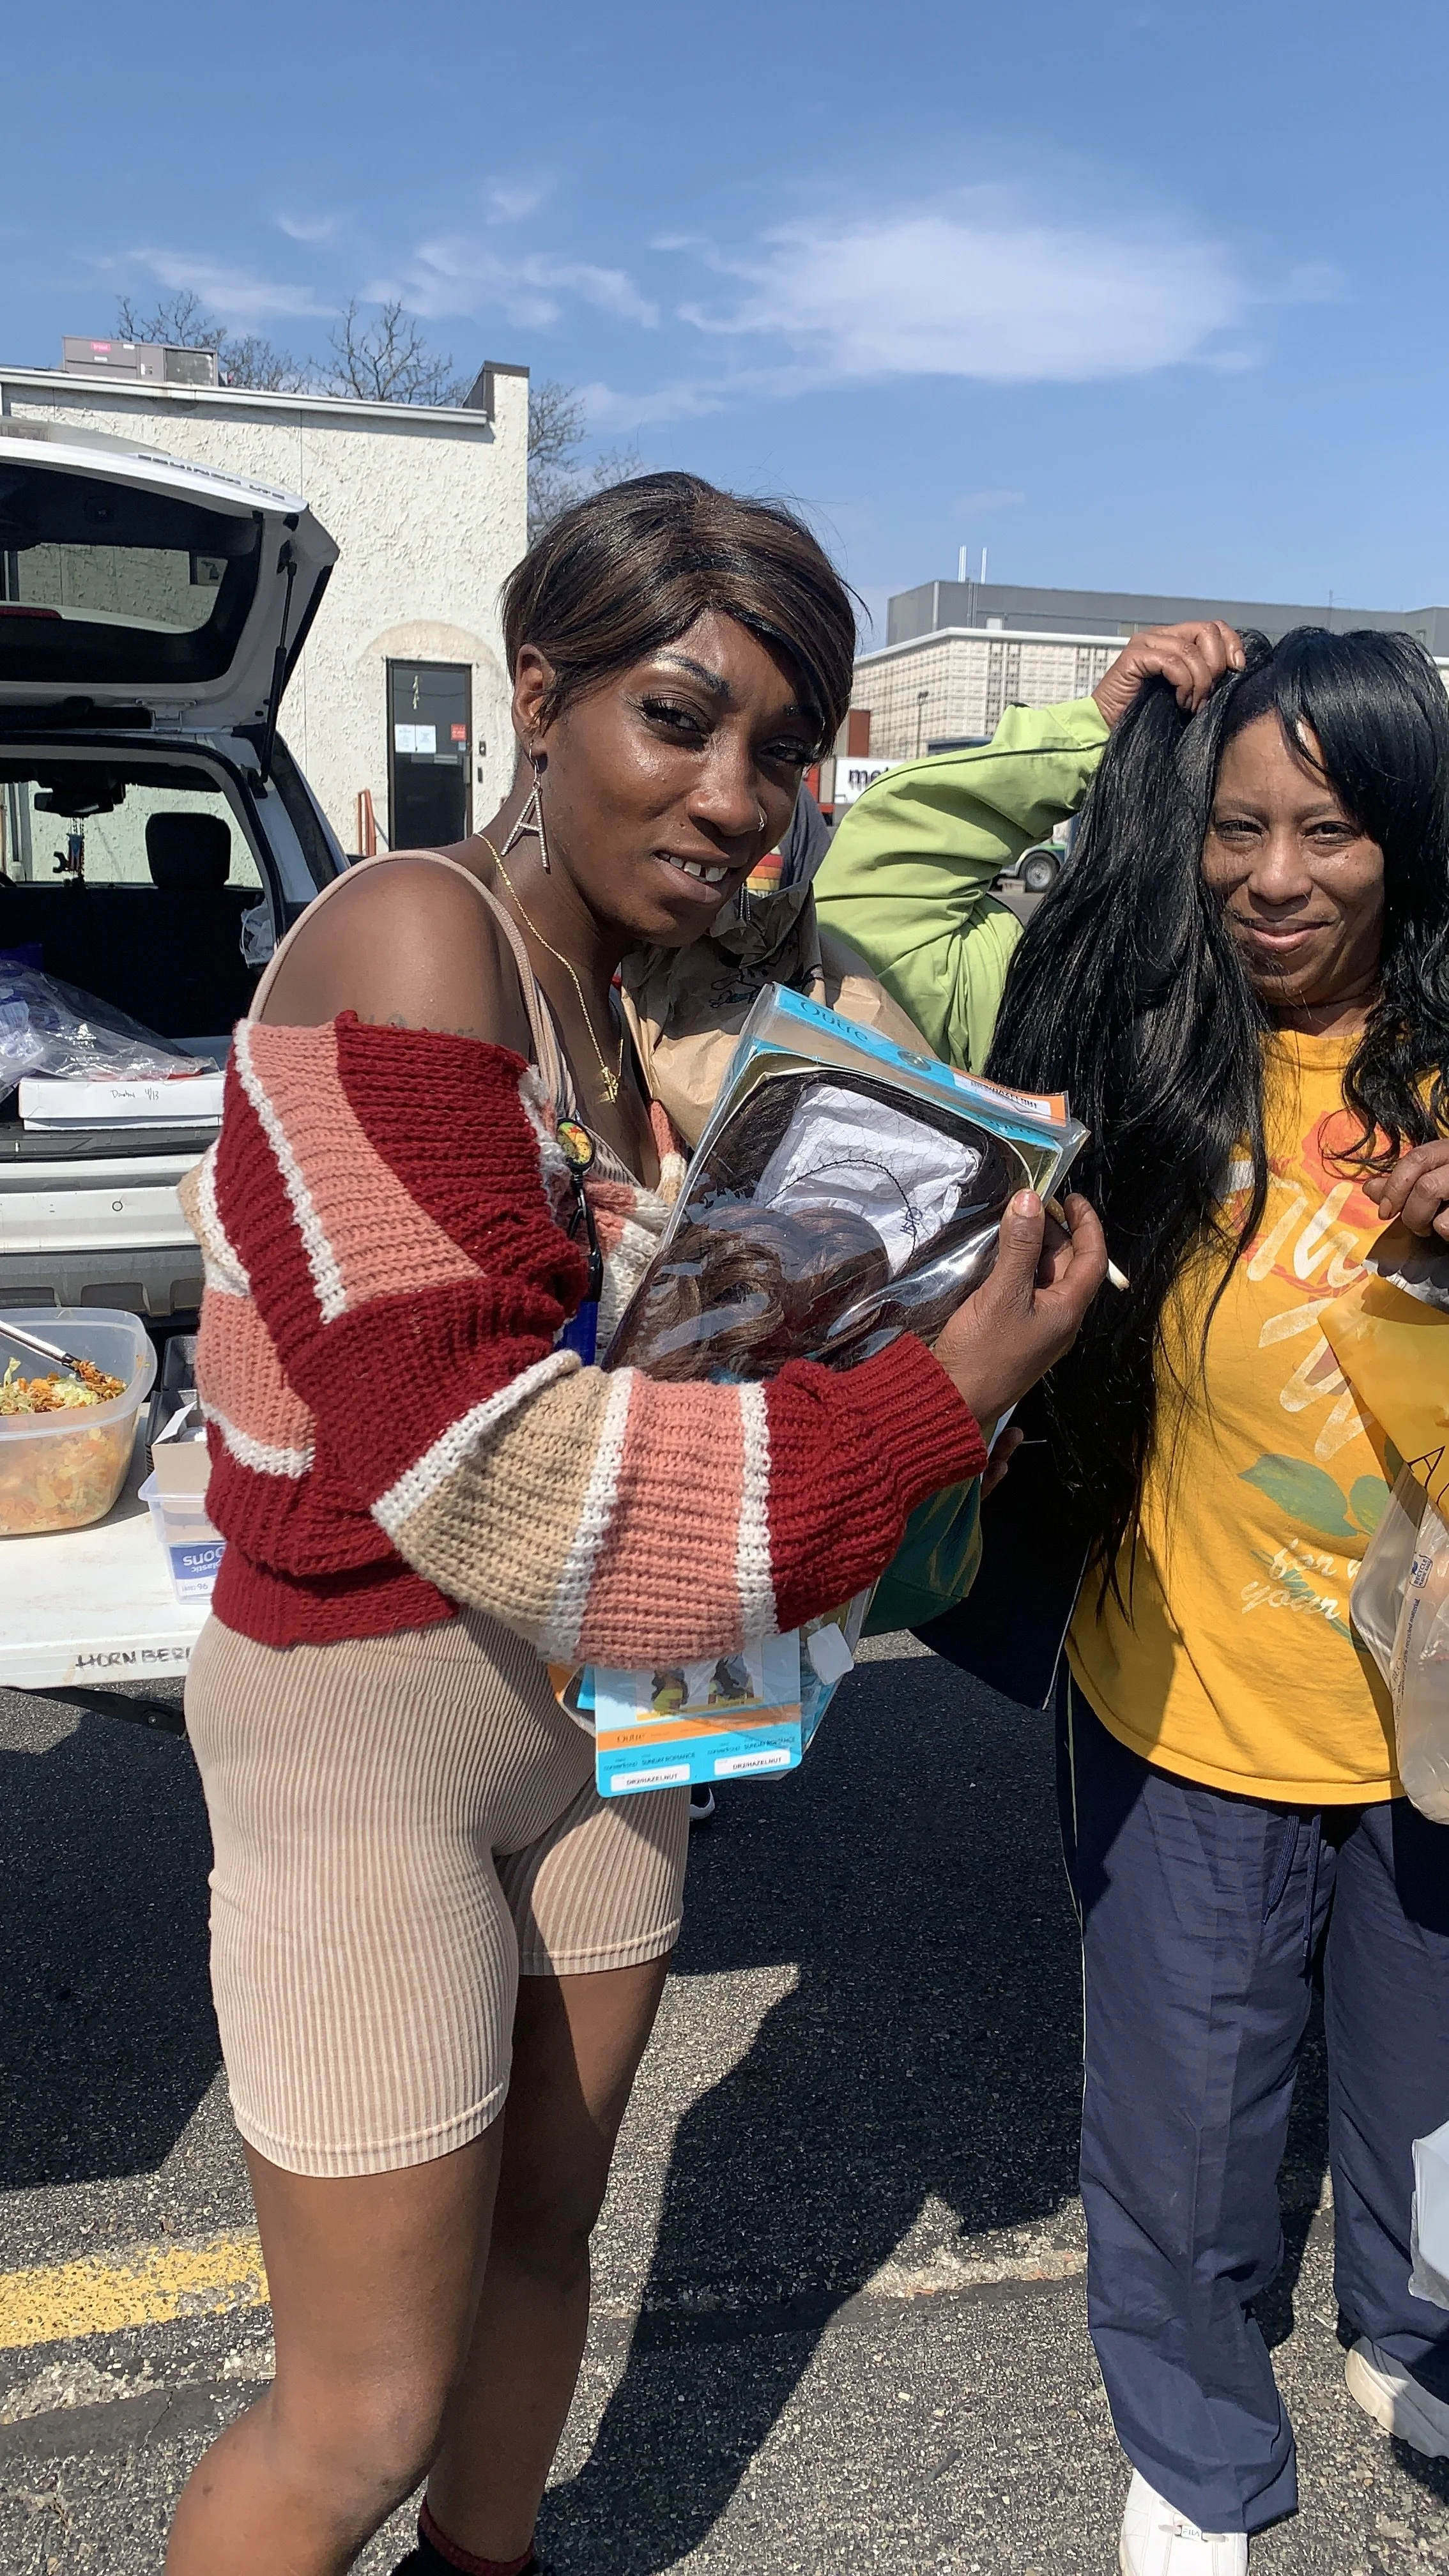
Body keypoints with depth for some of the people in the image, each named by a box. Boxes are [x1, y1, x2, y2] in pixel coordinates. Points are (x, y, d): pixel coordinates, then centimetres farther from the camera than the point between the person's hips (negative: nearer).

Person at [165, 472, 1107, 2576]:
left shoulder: (664, 994, 3)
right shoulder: (413, 943, -23)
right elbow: (472, 1464, -27)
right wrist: (934, 1398, -26)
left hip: (607, 1717, 8)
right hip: (369, 1734, -8)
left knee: (542, 2233, 27)